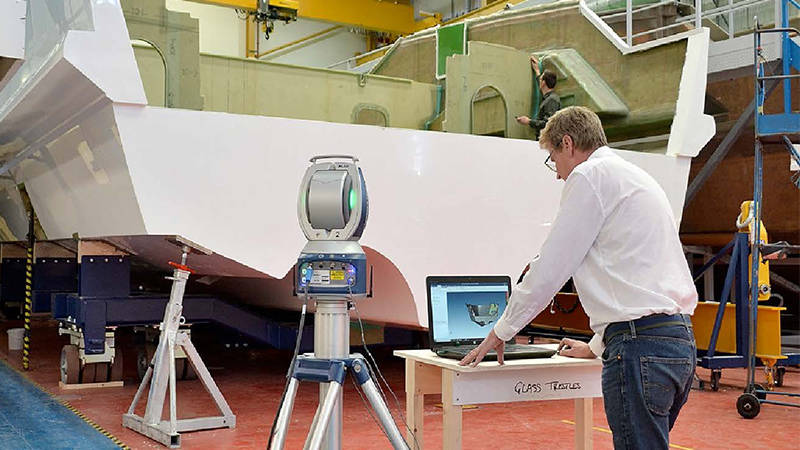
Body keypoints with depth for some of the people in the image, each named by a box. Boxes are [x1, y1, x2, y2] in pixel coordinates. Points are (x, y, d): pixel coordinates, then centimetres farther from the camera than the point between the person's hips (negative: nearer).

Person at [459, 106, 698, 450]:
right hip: (678, 340, 10)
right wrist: (596, 347, 38)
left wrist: (501, 331, 8)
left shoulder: (590, 175, -3)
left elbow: (550, 268, -5)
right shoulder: (636, 178, 26)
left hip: (641, 345, -10)